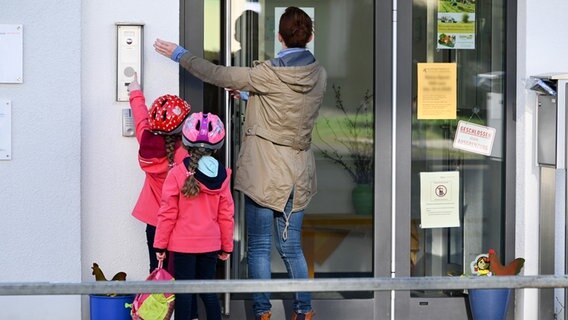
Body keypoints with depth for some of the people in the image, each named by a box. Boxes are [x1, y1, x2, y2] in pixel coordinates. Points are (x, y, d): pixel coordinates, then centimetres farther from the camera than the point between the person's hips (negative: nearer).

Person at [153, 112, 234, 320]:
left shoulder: (177, 174, -10)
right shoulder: (222, 176, 0)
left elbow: (167, 213, -9)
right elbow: (226, 215, 3)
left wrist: (160, 245, -1)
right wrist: (227, 246, 13)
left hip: (183, 244, -3)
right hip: (210, 243, 3)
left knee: (183, 291, 3)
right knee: (207, 290, 14)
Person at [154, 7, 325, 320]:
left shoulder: (270, 74, -16)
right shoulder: (318, 74, 0)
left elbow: (218, 75, -7)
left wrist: (180, 54, 5)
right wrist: (249, 94, 24)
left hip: (264, 173, -5)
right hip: (298, 174, 5)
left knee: (259, 247, 6)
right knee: (291, 247, 14)